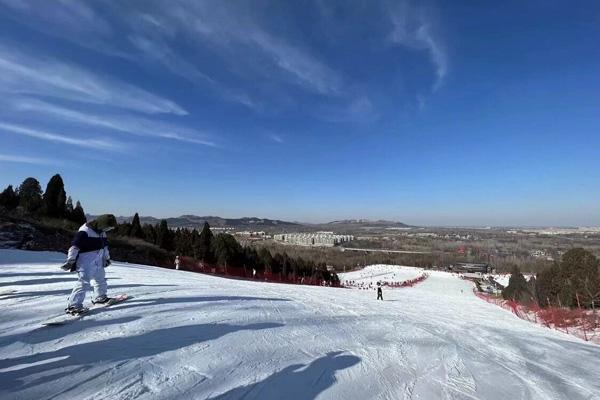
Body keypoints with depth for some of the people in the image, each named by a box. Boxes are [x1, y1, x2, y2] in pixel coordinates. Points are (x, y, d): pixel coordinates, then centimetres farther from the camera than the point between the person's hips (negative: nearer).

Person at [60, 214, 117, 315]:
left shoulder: (102, 232, 9)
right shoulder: (84, 232, -18)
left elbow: (105, 245, 22)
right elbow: (75, 246, -21)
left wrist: (107, 258, 31)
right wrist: (70, 260, -23)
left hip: (98, 262, 9)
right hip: (86, 262, -9)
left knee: (101, 280, 21)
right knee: (84, 282, -13)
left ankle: (100, 297, 39)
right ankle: (73, 306, -6)